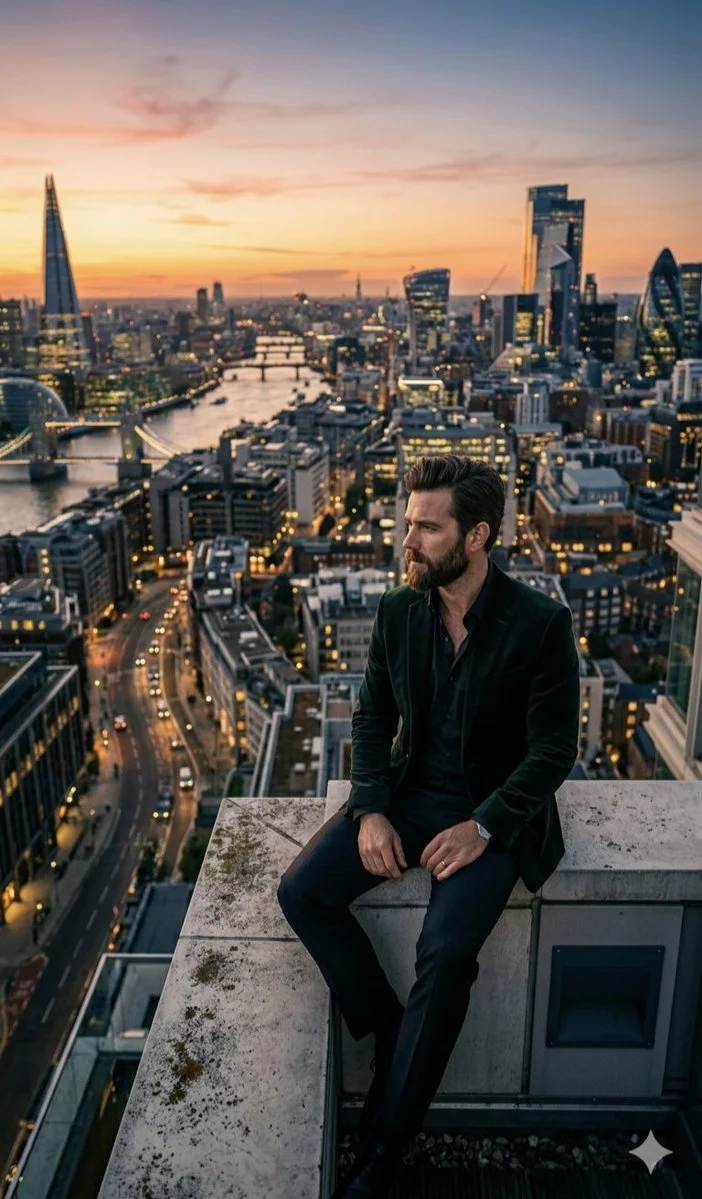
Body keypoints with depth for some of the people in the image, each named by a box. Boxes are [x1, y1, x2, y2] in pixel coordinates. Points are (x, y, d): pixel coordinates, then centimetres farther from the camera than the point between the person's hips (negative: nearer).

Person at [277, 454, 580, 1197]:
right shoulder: (397, 611, -2)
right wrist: (370, 810, -9)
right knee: (301, 893, -13)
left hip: (492, 811, -4)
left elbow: (552, 750, -12)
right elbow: (371, 719, 5)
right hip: (406, 793, 5)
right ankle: (393, 1038, 8)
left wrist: (482, 827, -22)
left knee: (446, 952, -25)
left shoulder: (540, 624, -15)